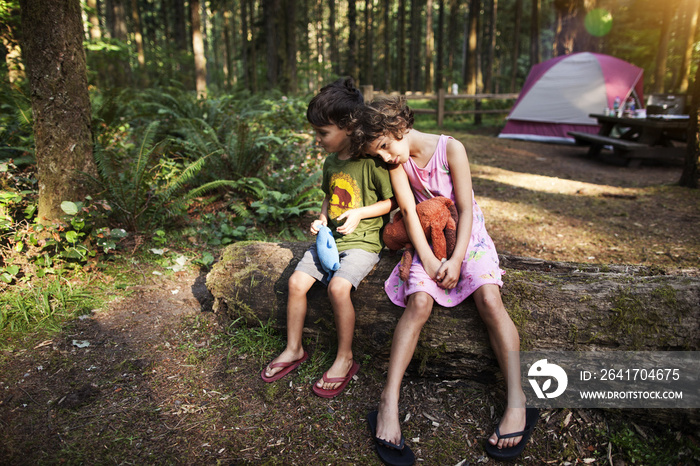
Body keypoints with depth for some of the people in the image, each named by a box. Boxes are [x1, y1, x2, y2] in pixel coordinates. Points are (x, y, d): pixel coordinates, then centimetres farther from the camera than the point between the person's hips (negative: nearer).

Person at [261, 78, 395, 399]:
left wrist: (359, 213, -18)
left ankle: (345, 358, -6)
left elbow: (392, 201, -7)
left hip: (363, 241, -7)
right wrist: (321, 219, 5)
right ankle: (294, 349, 11)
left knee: (338, 286, -28)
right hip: (330, 238, 7)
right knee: (297, 281, -8)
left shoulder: (372, 161, -13)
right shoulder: (331, 162, 10)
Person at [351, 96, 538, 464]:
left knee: (489, 297, -27)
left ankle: (517, 404, -25)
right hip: (428, 240, 1)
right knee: (419, 301, -25)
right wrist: (427, 258, -19)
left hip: (468, 237, -1)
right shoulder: (397, 161, -2)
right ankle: (388, 406, -27)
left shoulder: (450, 149, -11)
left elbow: (465, 209, -12)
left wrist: (457, 260, -21)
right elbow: (409, 211, -8)